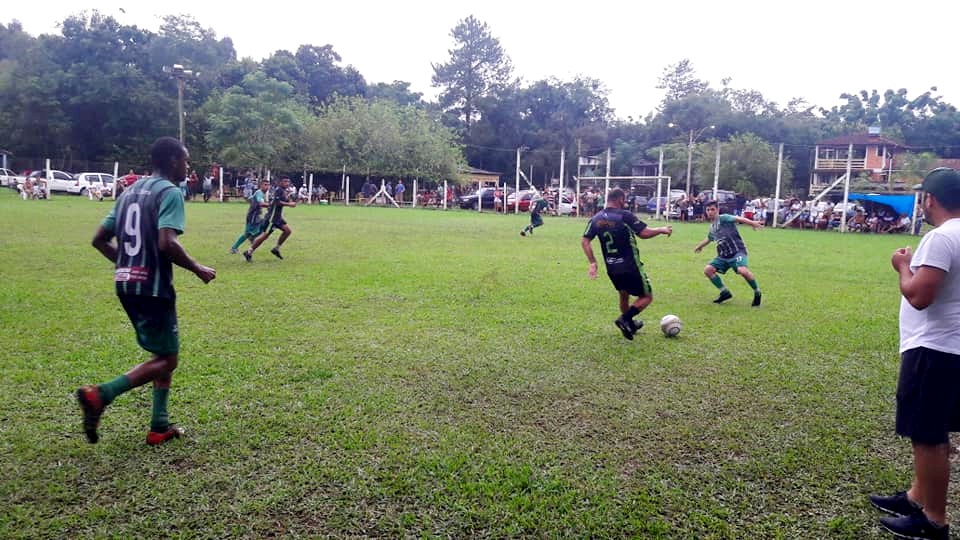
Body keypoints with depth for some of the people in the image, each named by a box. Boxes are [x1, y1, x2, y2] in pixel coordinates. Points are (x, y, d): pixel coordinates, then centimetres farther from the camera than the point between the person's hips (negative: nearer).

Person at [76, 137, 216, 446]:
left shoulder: (131, 191, 14)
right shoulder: (169, 192, -11)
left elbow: (100, 239, 16)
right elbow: (167, 243, -25)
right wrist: (197, 269, -11)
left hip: (127, 285, 9)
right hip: (152, 287, -9)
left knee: (164, 353, 17)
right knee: (166, 359, 2)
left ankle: (160, 427, 19)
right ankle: (100, 395, -12)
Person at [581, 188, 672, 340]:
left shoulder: (596, 218, 2)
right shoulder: (625, 215, -15)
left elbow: (584, 241, 1)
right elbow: (644, 233, -18)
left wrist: (593, 263, 5)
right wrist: (662, 229, 0)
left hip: (612, 268, 6)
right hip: (630, 267, -6)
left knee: (624, 295, 28)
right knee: (646, 297, 9)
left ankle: (629, 324, 39)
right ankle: (625, 319, -10)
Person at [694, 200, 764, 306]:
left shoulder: (723, 218, -7)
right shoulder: (712, 227, 16)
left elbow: (738, 219, -25)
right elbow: (709, 238, 38)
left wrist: (752, 222, -42)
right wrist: (699, 246, 55)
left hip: (737, 251, -8)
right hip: (723, 255, 8)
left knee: (742, 270, -32)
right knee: (707, 270, -3)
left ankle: (757, 293, -6)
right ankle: (725, 292, 10)